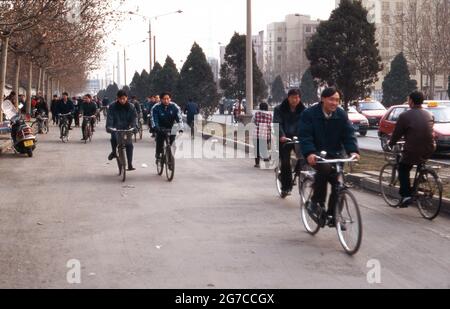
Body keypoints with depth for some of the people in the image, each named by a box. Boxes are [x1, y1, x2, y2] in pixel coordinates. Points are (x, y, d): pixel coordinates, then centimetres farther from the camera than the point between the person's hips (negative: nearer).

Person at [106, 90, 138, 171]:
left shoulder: (131, 107, -3)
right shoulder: (113, 106, -7)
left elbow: (133, 119, -7)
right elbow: (110, 118, -14)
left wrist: (134, 127, -24)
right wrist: (109, 127, -30)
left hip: (126, 129, 1)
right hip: (116, 128, -1)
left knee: (129, 145, -11)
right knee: (114, 138, -32)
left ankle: (130, 165, -1)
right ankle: (114, 152, 1)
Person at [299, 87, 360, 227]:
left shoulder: (341, 115, 2)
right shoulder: (310, 114, -10)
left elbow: (349, 134, -2)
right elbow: (305, 136, -16)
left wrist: (353, 151, -20)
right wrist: (309, 153, -33)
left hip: (335, 154, 4)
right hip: (316, 154, -4)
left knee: (337, 184, -5)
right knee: (324, 168, -34)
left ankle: (332, 216, 12)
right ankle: (316, 204, -18)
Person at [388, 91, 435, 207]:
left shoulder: (405, 116, -7)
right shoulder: (429, 115, 9)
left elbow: (397, 134, -1)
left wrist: (390, 144, 18)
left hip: (413, 152, -5)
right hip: (429, 151, 5)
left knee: (403, 169, 17)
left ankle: (406, 195, 7)